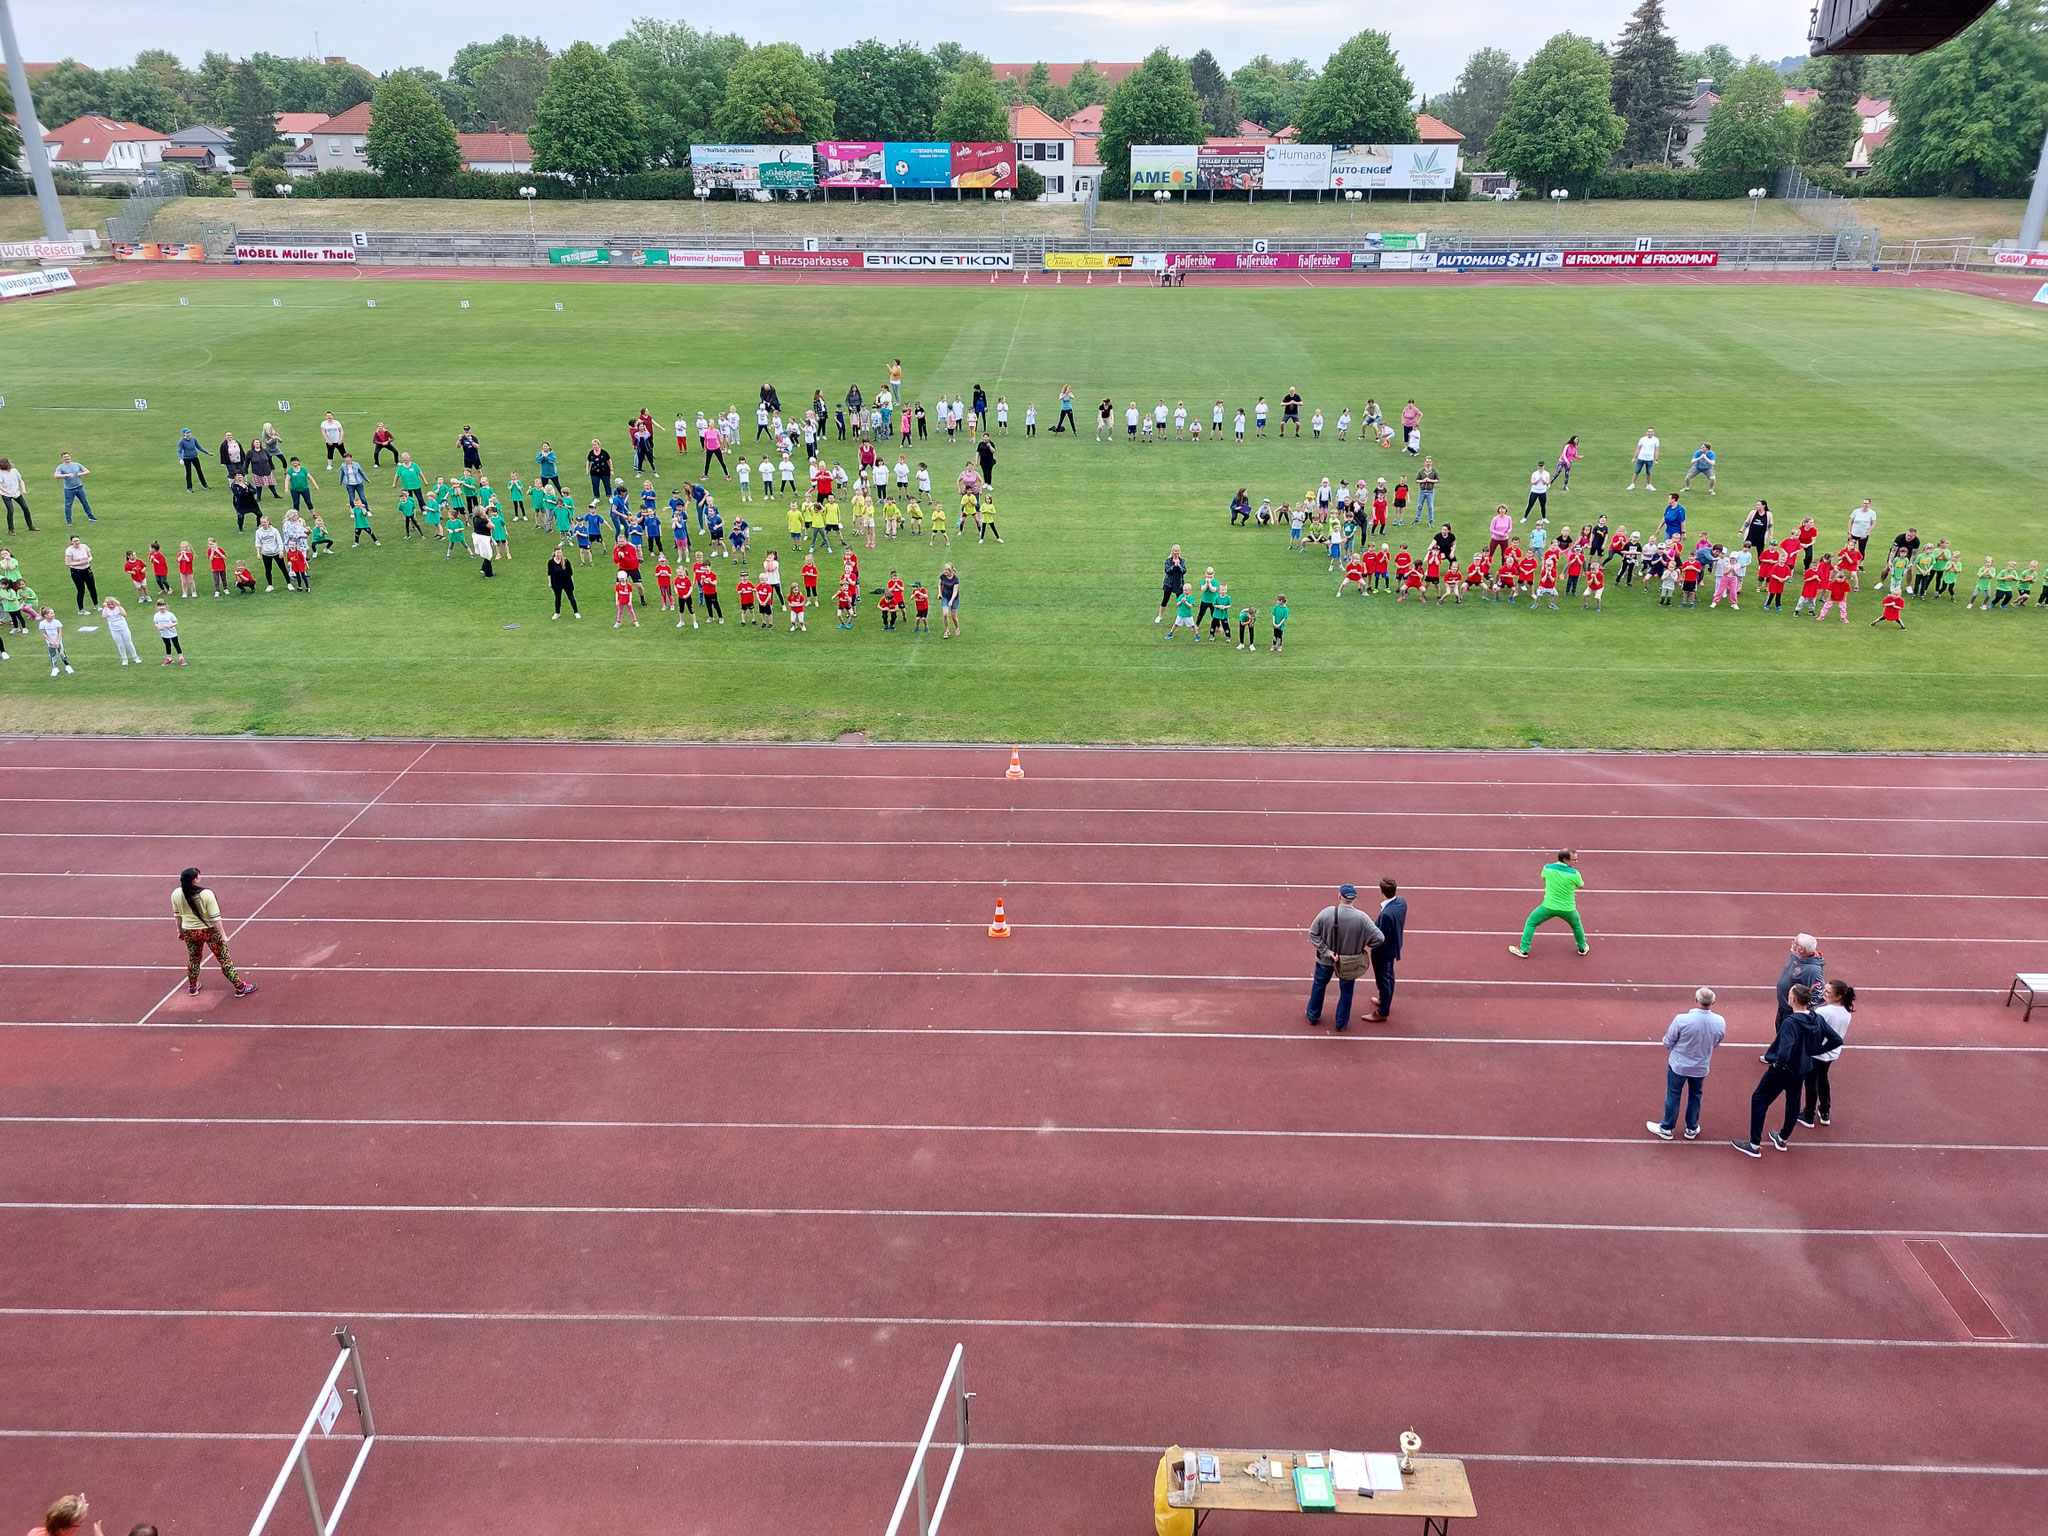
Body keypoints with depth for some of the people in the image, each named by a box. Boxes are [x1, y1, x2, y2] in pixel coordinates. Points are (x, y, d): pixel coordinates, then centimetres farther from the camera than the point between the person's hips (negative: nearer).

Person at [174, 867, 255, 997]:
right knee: (224, 959, 6)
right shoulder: (206, 894, -24)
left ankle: (192, 987, 44)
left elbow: (177, 915, 6)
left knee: (193, 960, 26)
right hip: (209, 931, -4)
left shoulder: (175, 895, -10)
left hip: (189, 932, 4)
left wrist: (180, 930, 21)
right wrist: (223, 935, -10)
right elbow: (215, 917, -19)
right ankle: (240, 987, 14)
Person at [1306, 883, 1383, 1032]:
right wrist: (1363, 945, -4)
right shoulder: (1362, 918, -24)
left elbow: (1313, 934, -14)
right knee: (1346, 992, 22)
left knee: (1319, 986, 25)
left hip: (1325, 959, 1)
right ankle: (1341, 1023, 36)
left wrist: (1327, 951, -12)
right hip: (1349, 962, -1)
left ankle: (1313, 1016, 43)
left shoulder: (1326, 913, -22)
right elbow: (1379, 939, -21)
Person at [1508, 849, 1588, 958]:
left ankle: (1523, 950, 18)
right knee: (1577, 925, 32)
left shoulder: (1547, 868, -12)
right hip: (1568, 908, 0)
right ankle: (1582, 948, 47)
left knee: (1530, 923, 19)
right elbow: (1581, 885, 1)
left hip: (1548, 906, 0)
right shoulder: (1574, 874, -19)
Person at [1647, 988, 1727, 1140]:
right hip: (1701, 1067, 3)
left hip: (1678, 1065, -3)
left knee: (1673, 1096, 16)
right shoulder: (1720, 1023, -20)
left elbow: (1668, 1042, -16)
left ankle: (1666, 1128, 32)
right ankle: (1692, 1129, 41)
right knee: (1695, 1096, 25)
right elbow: (1716, 1042, 0)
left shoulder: (1682, 1020, -31)